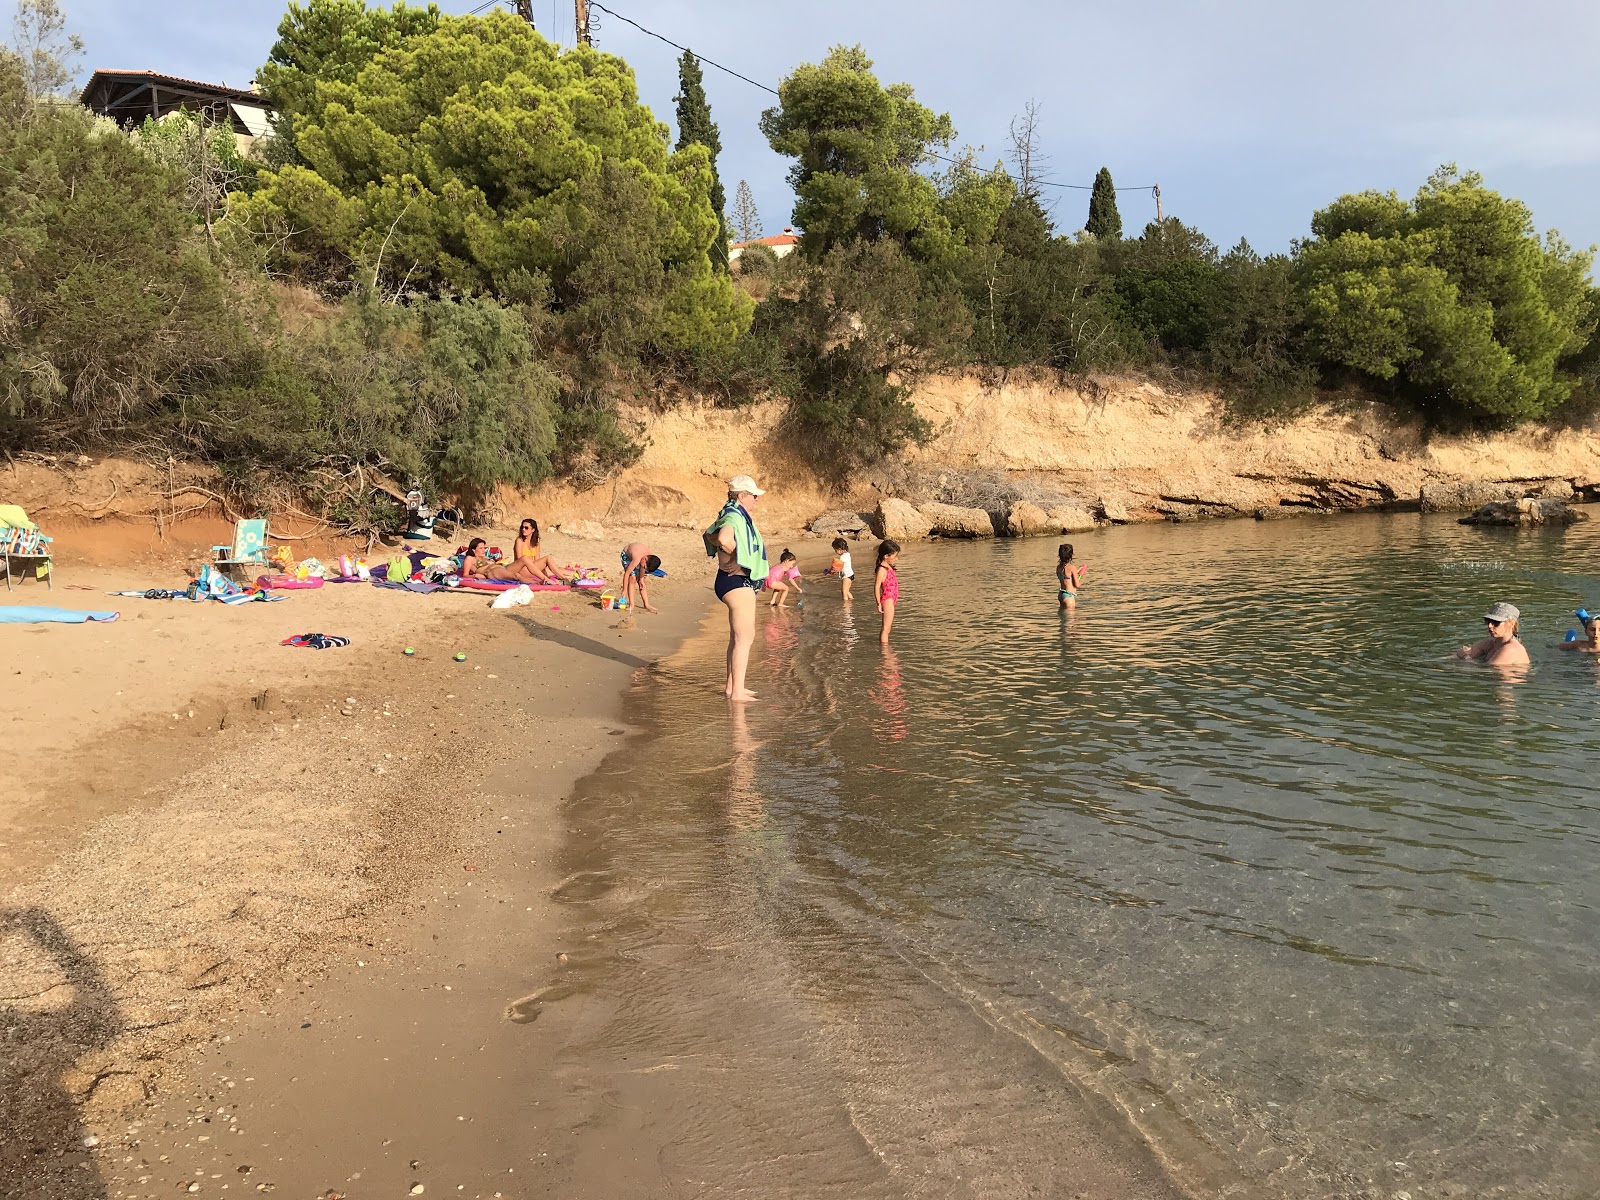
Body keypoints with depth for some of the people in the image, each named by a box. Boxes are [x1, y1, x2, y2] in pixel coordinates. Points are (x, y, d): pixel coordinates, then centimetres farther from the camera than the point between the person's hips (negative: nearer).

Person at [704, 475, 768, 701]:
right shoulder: (734, 516, -18)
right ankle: (737, 692, -3)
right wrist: (736, 554, -19)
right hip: (737, 582, -11)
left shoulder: (735, 515, 14)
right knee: (744, 638, -7)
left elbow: (709, 535, 24)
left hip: (739, 583, 11)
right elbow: (724, 539, -39)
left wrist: (725, 550, 8)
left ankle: (732, 687, 27)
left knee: (738, 637, 18)